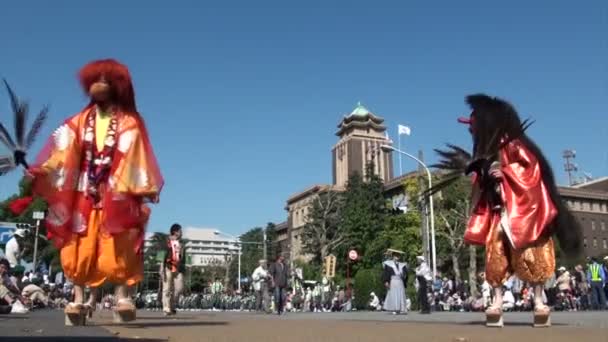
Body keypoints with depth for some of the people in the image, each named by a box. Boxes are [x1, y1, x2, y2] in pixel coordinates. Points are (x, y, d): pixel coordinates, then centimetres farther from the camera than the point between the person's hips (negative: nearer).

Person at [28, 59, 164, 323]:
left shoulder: (128, 123, 1)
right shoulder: (82, 120, 10)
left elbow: (137, 158, -7)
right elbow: (63, 150, 1)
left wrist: (145, 189, -16)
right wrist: (39, 172, -12)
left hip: (116, 192, -3)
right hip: (85, 192, 4)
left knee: (117, 247, -8)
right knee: (80, 246, 0)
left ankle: (122, 296, -8)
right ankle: (80, 297, 3)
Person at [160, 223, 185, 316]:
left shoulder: (180, 244, 16)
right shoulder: (168, 242, -3)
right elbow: (163, 256, -7)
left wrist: (183, 268, 16)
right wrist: (162, 270, -12)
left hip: (178, 269, 5)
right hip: (168, 267, -5)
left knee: (179, 288, -1)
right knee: (167, 289, -2)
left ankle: (172, 306, 16)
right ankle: (166, 309, 1)